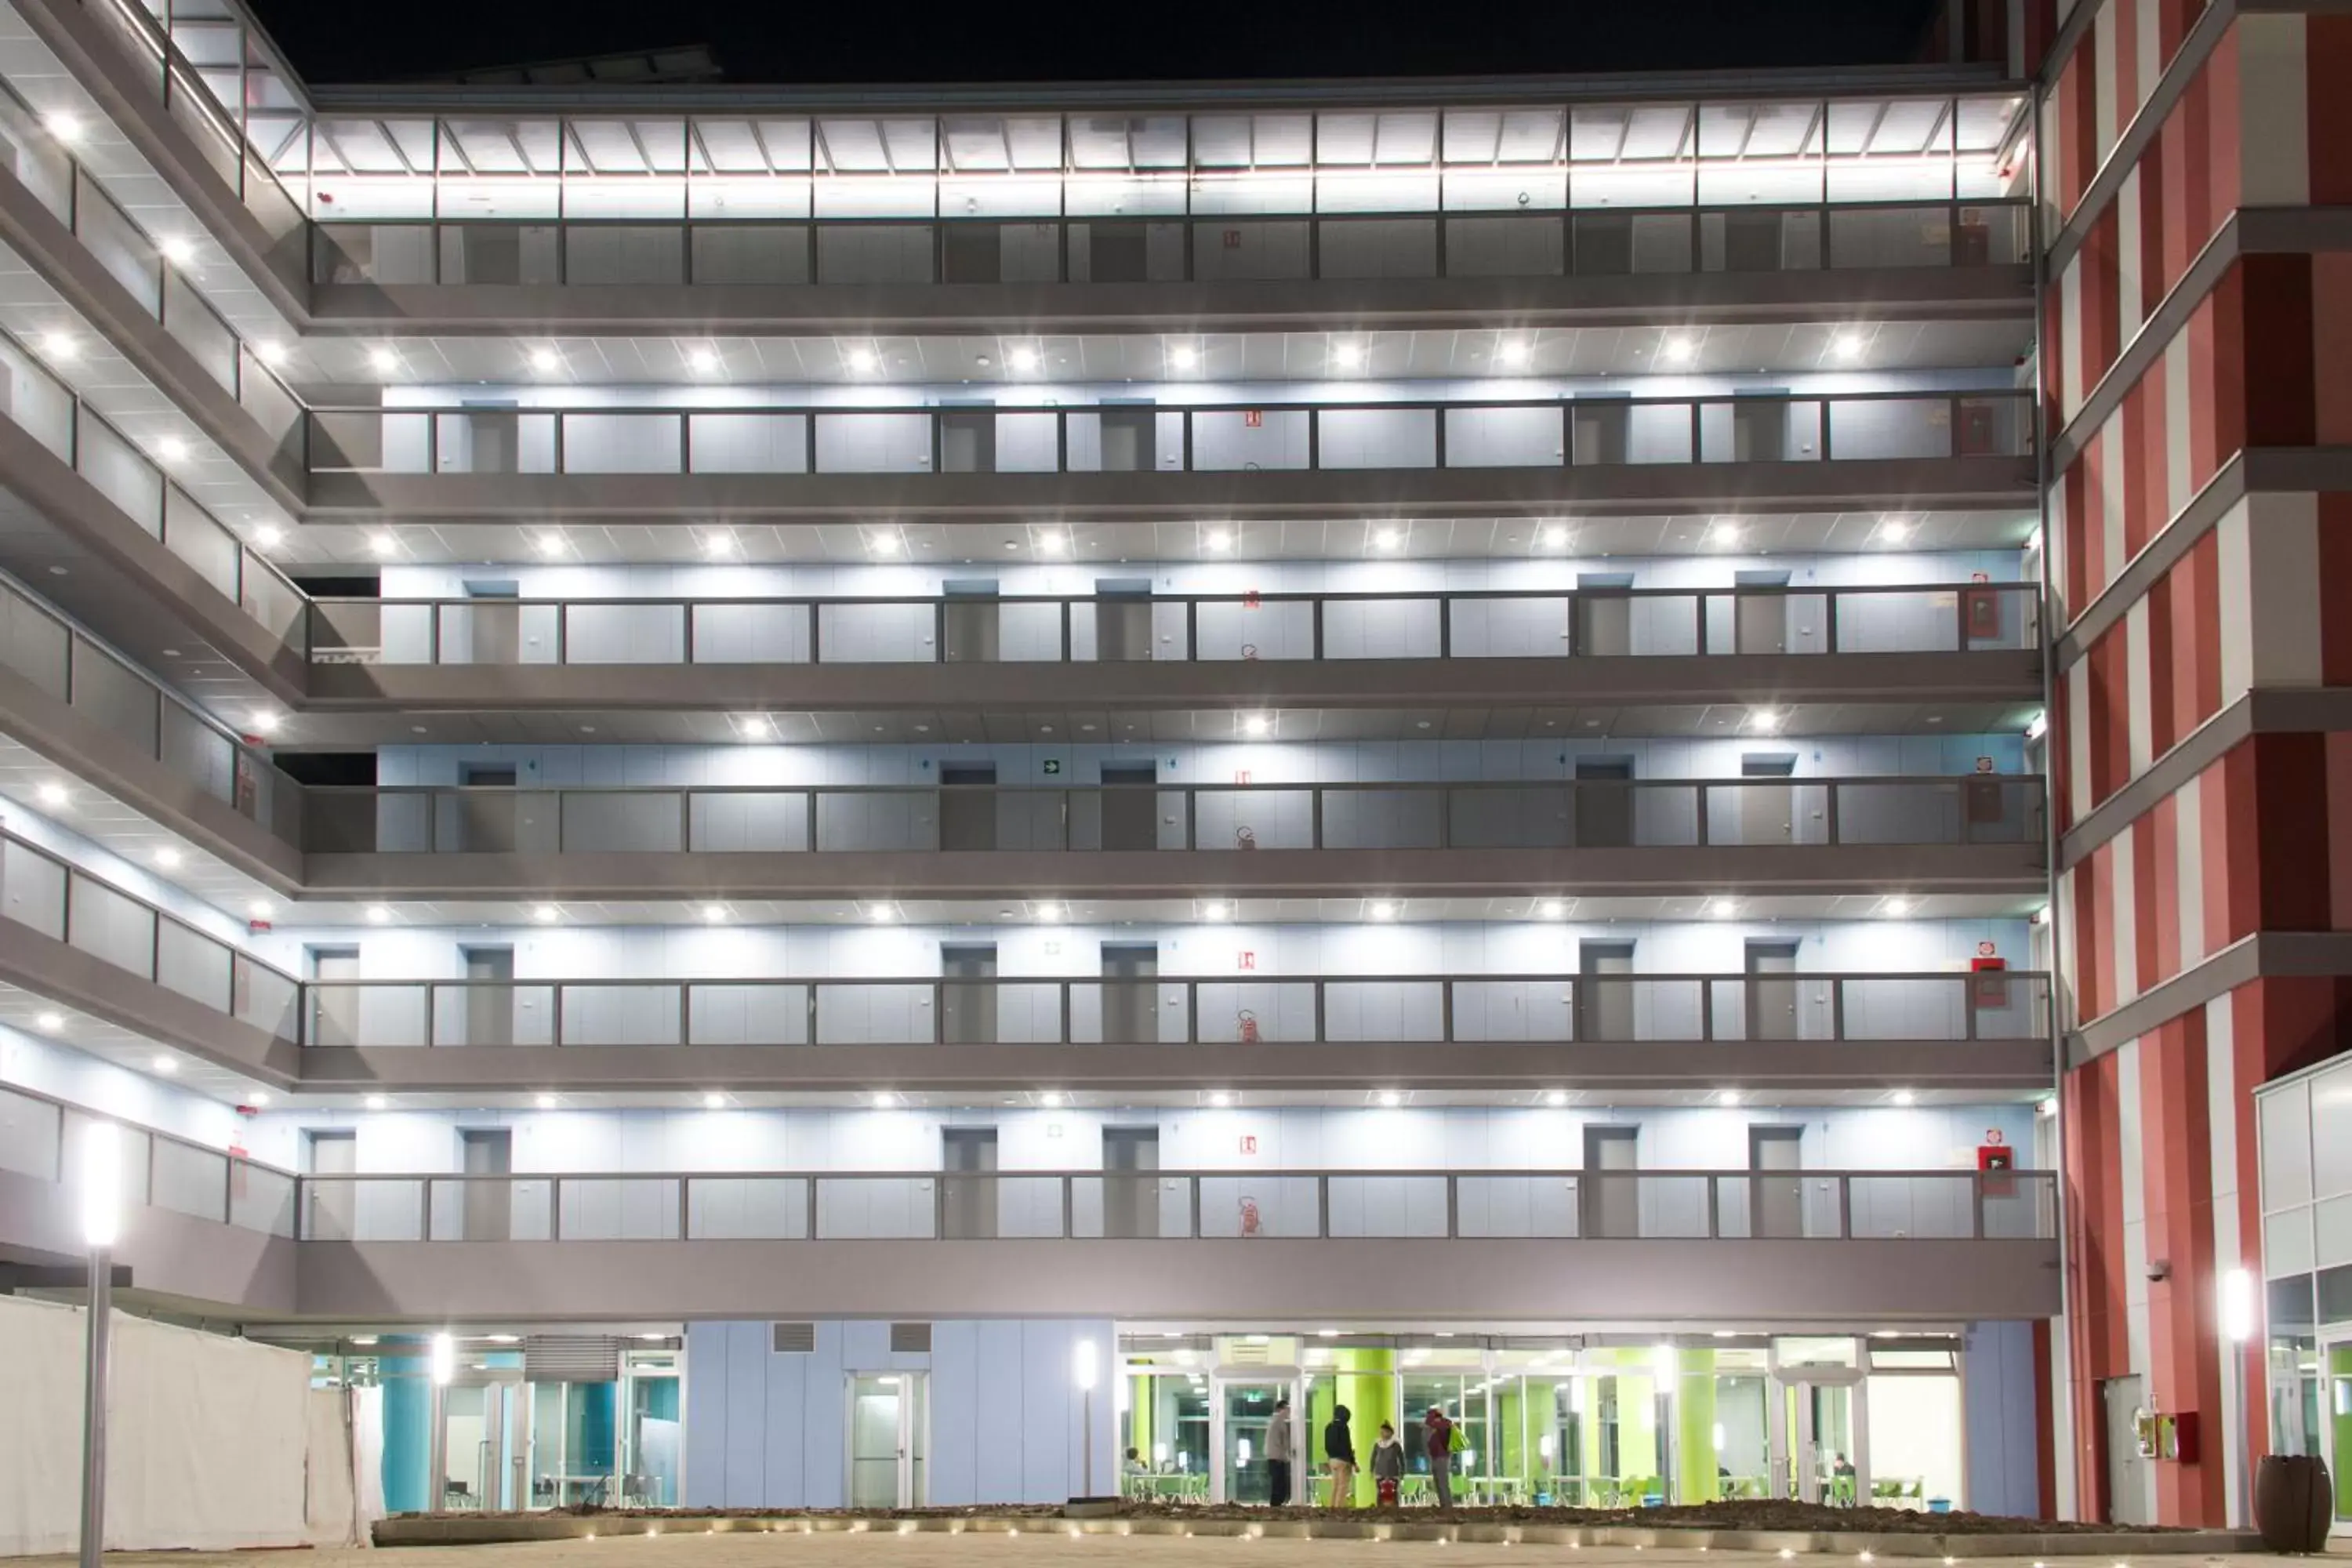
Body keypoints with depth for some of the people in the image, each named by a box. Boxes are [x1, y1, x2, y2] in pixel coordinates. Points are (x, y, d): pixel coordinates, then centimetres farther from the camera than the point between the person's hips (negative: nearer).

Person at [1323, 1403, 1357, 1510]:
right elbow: (1347, 1446, -15)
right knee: (1343, 1487, -5)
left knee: (1335, 1486, 12)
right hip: (1343, 1460, -8)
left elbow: (1327, 1446, 13)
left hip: (1332, 1460, 8)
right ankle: (1339, 1508, -10)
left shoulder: (1329, 1427, 9)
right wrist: (1353, 1462, -10)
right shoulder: (1342, 1427, -14)